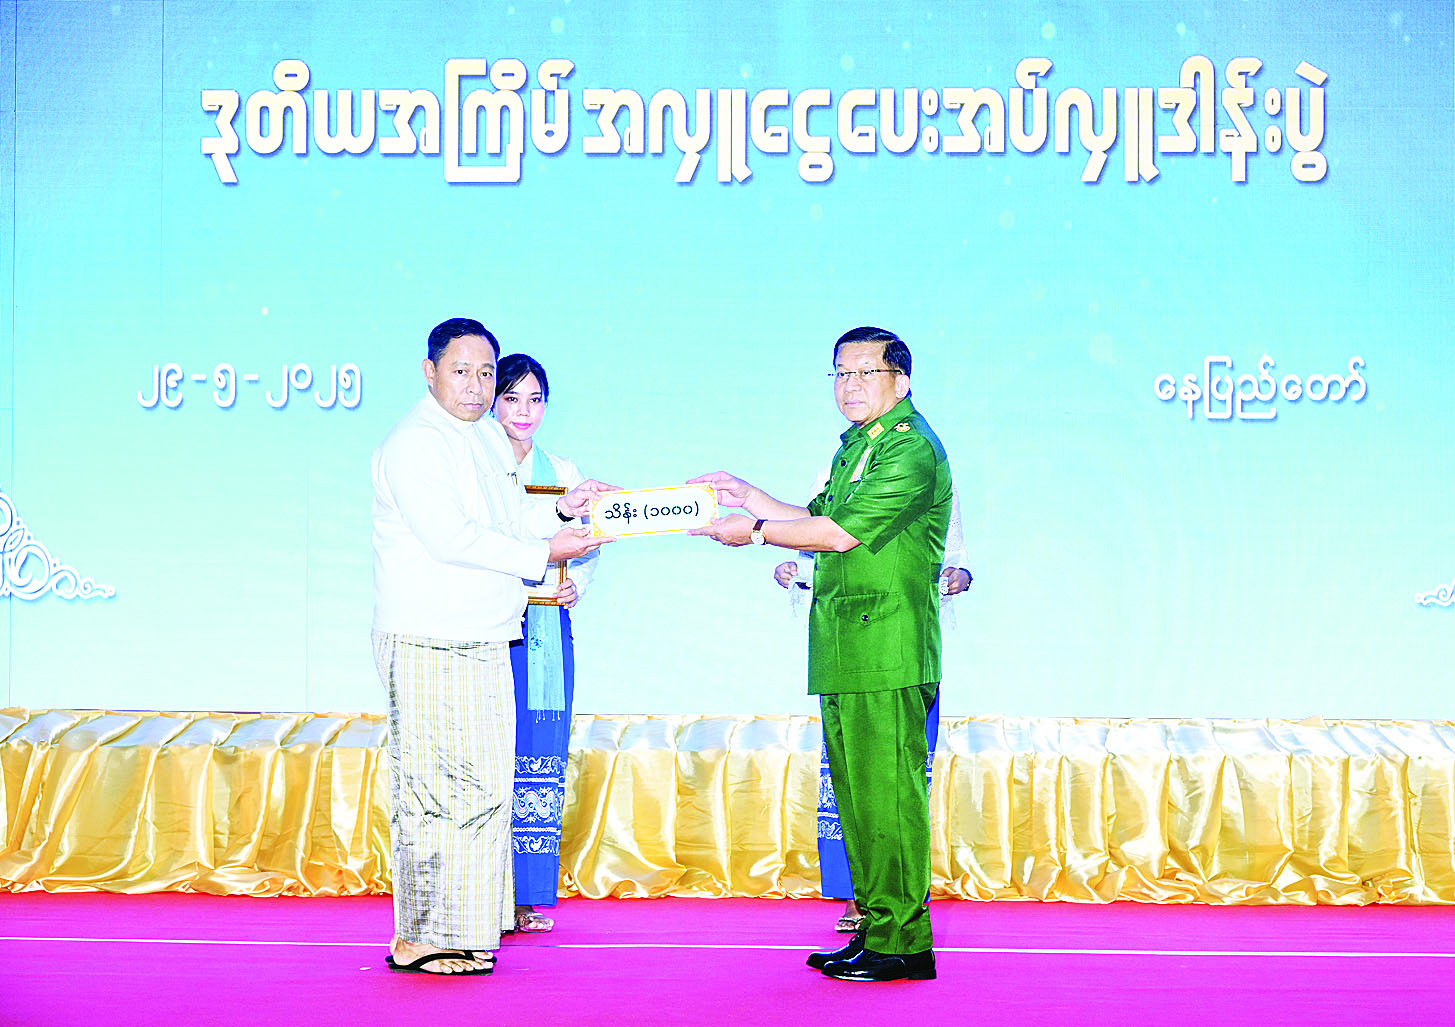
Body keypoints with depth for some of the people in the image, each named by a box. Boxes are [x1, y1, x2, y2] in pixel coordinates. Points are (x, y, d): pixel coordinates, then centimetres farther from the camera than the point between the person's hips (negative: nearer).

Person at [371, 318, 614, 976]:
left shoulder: (487, 436, 17)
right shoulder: (415, 444, -12)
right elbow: (451, 537, -20)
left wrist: (559, 509, 9)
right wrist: (541, 554, -17)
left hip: (483, 641, 9)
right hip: (429, 643, -9)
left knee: (482, 780, 12)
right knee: (437, 786, -7)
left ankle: (469, 918, 21)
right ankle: (419, 938, -1)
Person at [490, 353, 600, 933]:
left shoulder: (562, 472, 15)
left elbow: (588, 546, 16)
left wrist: (574, 583, -4)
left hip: (544, 630, 3)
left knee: (539, 762, 1)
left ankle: (525, 898, 9)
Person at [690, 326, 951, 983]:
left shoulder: (910, 448, -10)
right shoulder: (855, 444, 22)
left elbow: (840, 533, -16)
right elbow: (818, 523, 27)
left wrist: (754, 531, -7)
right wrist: (747, 495, 20)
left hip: (887, 649, -10)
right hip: (847, 651, 10)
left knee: (886, 788, -8)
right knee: (855, 790, 11)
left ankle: (901, 941, -3)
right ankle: (876, 930, 19)